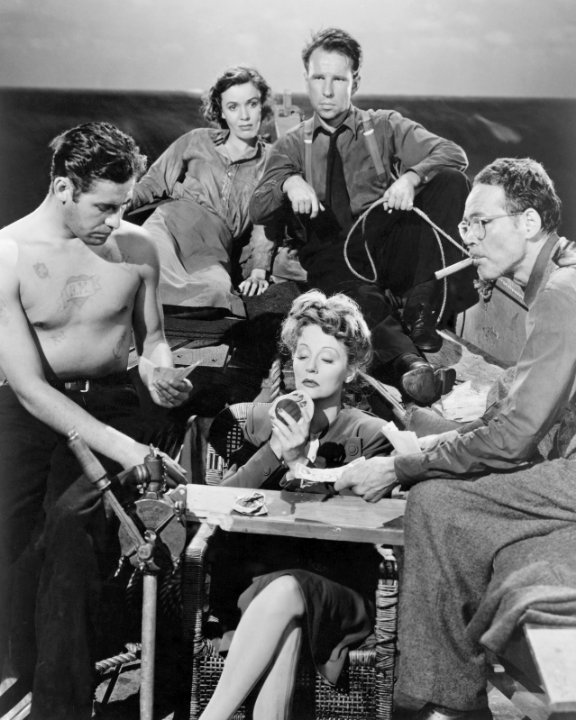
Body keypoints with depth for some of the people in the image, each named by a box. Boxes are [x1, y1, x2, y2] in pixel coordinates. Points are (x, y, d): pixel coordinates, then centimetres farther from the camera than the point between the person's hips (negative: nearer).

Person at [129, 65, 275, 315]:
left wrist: (259, 271, -10)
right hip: (169, 225, 0)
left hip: (212, 251, 0)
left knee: (218, 287, -36)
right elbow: (153, 183, 20)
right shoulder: (198, 141, 18)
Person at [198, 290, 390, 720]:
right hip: (262, 580, 2)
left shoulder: (369, 435, 5)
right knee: (287, 630, -35)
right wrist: (275, 450, -16)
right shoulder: (263, 419, 13)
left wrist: (302, 462, -22)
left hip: (341, 594, -1)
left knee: (285, 590, -36)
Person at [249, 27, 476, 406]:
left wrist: (411, 176, -22)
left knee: (451, 181, -22)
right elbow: (257, 209, 4)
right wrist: (289, 183, -19)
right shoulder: (292, 145, 18)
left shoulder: (385, 126, 16)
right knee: (362, 301, -37)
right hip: (333, 256, -1)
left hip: (391, 248, 2)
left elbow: (453, 154, 0)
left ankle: (423, 305, -30)